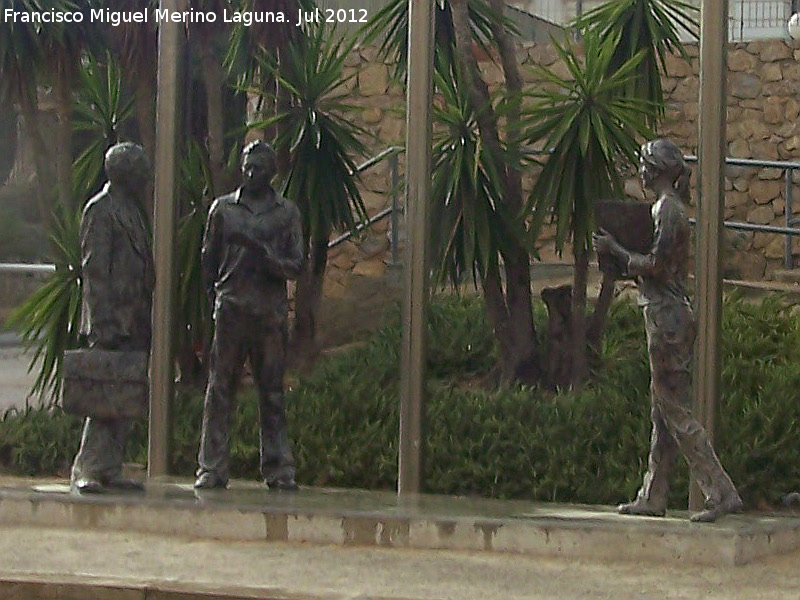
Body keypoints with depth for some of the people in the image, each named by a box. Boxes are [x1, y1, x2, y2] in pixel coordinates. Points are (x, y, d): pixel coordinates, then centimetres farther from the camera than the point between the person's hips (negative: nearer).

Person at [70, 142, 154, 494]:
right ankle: (86, 471, -8)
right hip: (113, 321, -9)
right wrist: (102, 323, -20)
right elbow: (93, 269, -14)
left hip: (133, 322, 9)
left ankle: (109, 469, 11)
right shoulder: (101, 210, -9)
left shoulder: (132, 210, 19)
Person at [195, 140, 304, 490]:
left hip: (271, 313, 0)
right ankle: (212, 468, 0)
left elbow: (295, 267, 3)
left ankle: (278, 468, 6)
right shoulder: (223, 208, 10)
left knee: (272, 393, 3)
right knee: (220, 390, -2)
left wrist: (260, 251, -12)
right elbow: (208, 260, 15)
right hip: (230, 312, 0)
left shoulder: (287, 213, 9)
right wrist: (216, 296, 8)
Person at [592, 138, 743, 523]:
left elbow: (655, 266, -19)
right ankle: (653, 497, 17)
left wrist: (615, 250, -8)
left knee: (676, 411, -9)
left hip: (666, 315, -10)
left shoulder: (667, 208, -13)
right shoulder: (672, 206, 17)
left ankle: (722, 493, -12)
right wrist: (620, 253, 16)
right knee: (663, 414, 12)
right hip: (671, 313, 10)